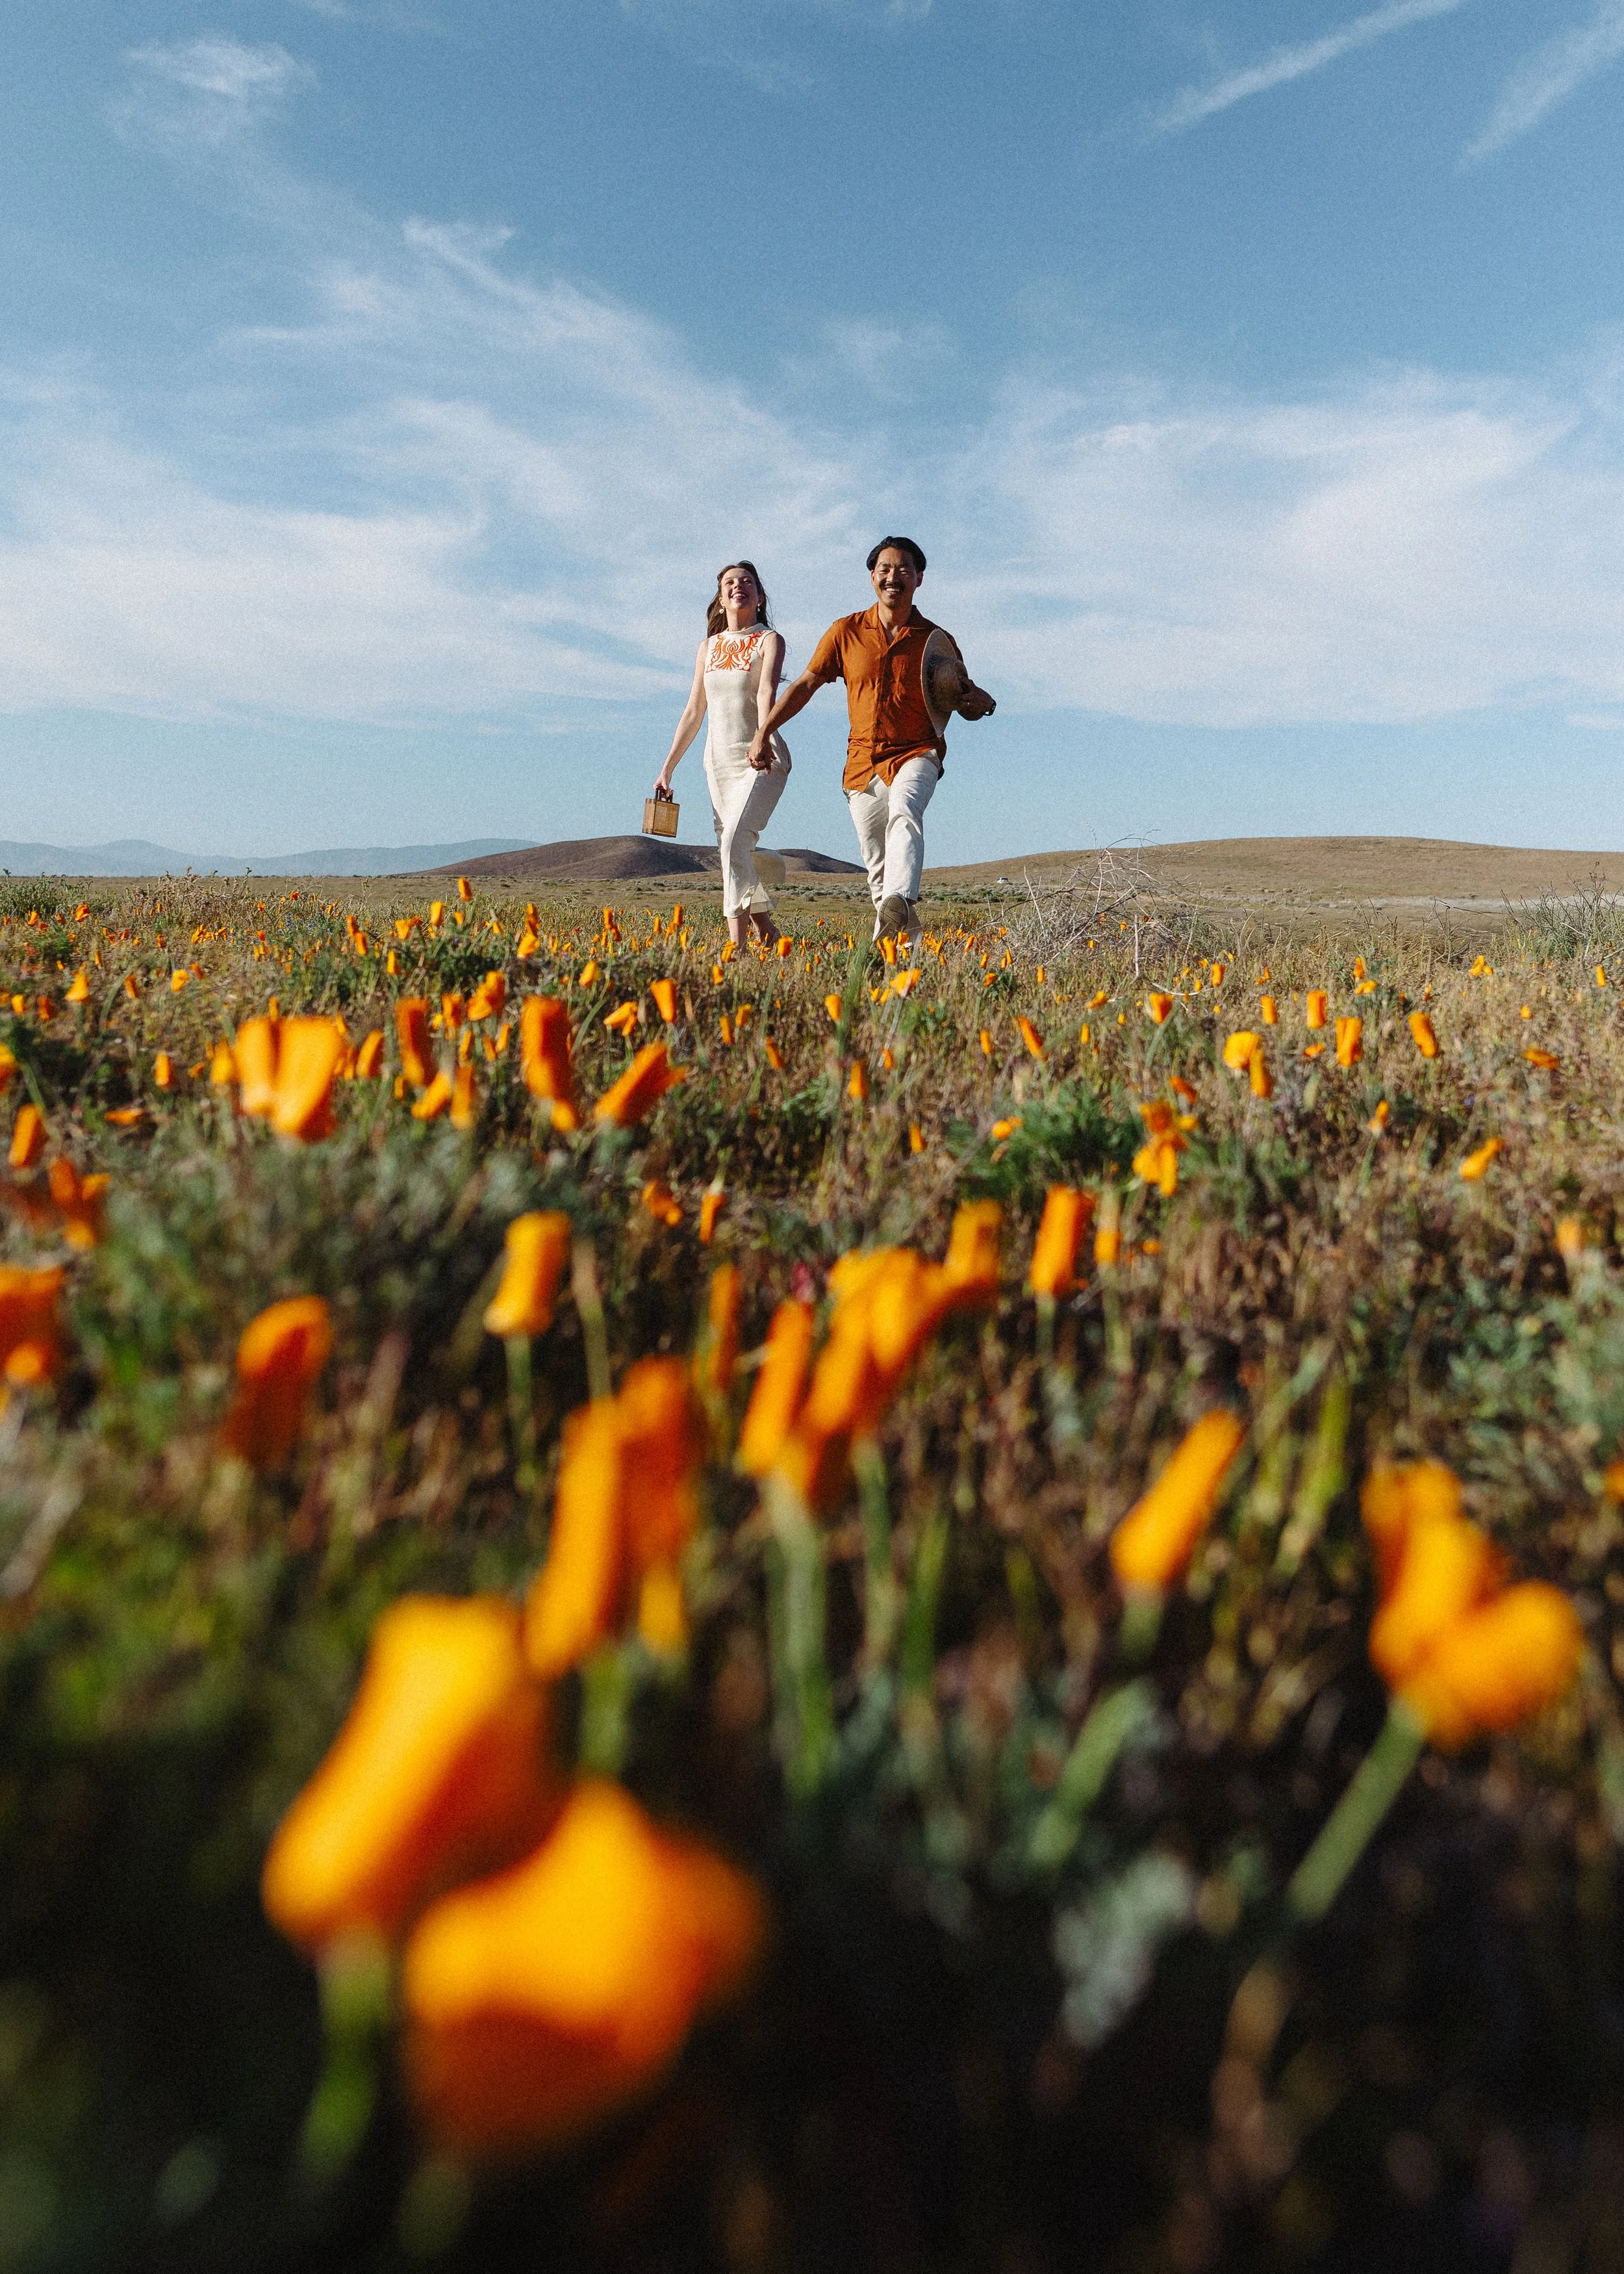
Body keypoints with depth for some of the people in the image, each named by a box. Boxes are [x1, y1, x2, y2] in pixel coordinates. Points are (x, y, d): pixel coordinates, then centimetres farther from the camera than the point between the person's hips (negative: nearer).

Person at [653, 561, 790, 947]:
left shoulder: (770, 640, -2)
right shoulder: (709, 647, 14)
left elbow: (767, 690, -22)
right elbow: (693, 711, 16)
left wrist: (762, 737, -41)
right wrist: (667, 770, 13)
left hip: (762, 760, -6)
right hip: (719, 763, 6)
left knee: (735, 841, -24)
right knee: (737, 855, 5)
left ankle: (736, 945, -28)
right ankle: (768, 934, 20)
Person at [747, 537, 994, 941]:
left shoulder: (937, 641, 2)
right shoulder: (846, 633, 5)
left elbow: (967, 707, 9)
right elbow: (804, 685, 11)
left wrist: (982, 703, -16)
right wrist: (763, 733, 4)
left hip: (916, 755, -3)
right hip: (863, 762, 3)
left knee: (904, 811, -35)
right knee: (877, 867, 5)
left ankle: (901, 903, -55)